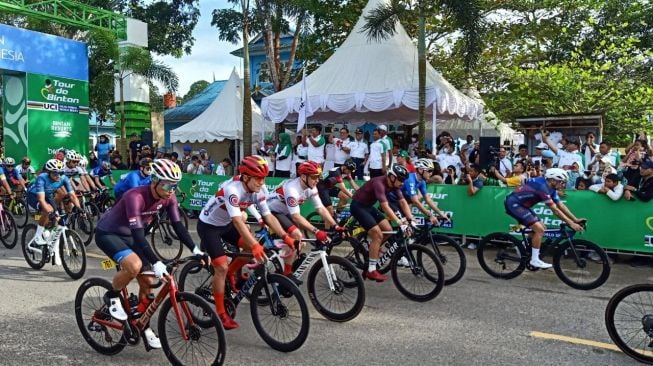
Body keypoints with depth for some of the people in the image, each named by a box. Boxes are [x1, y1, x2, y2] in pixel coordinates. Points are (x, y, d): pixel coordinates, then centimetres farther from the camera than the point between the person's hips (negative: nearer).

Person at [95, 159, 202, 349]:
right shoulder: (136, 197, -35)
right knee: (134, 265, -33)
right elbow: (138, 234, -40)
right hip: (108, 233, -7)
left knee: (147, 281, 1)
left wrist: (195, 249, -22)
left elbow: (177, 225, -11)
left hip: (128, 235, 7)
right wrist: (156, 263, -46)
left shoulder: (168, 197, -14)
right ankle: (112, 296, -3)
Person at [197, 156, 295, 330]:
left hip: (226, 224, 7)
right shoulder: (232, 189, -35)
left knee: (256, 246, -8)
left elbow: (268, 215, -14)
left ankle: (231, 273, 16)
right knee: (221, 267, -13)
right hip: (208, 225, -7)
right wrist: (254, 245, -52)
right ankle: (220, 313, 2)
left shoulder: (259, 190, -14)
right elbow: (237, 221, -44)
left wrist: (285, 236, -25)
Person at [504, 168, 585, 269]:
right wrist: (571, 224, -21)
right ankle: (535, 260, -7)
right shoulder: (543, 187, -23)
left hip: (520, 204, 10)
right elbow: (555, 210, -23)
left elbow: (561, 206, 10)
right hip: (513, 204, -10)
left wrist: (575, 220, 6)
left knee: (540, 228, 11)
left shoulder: (550, 188, 6)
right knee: (539, 229, -15)